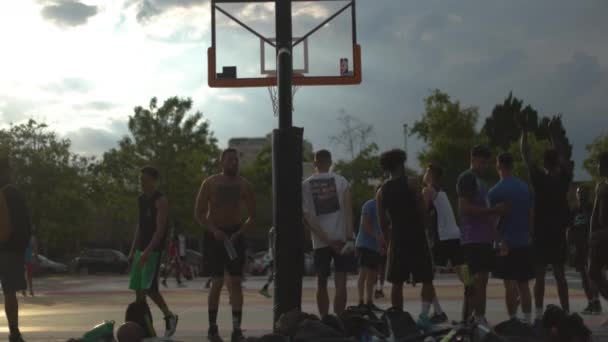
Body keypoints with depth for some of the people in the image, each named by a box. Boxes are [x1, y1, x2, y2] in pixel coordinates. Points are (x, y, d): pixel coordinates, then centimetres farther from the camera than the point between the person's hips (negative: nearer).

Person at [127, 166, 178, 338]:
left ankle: (169, 316, 6)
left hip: (154, 250, -8)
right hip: (141, 249, 8)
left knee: (149, 287, -12)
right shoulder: (141, 199, 13)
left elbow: (160, 229, -18)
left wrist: (147, 251, -26)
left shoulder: (161, 201, -11)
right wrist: (133, 250, 15)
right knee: (138, 288, 5)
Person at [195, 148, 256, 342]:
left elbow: (252, 217, 5)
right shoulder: (210, 184, -3)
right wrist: (214, 230, -18)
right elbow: (199, 214, -3)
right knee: (217, 282, -2)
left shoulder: (244, 186, 2)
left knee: (236, 283, -3)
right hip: (215, 235, -2)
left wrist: (239, 233, -11)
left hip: (235, 235, 2)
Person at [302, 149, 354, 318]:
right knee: (340, 282, 1)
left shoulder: (305, 186, 3)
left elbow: (306, 218, -3)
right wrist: (350, 238, -12)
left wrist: (327, 240, -3)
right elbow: (348, 211, -9)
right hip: (341, 238, -1)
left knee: (321, 283, 14)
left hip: (320, 241, 1)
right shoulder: (340, 181, 0)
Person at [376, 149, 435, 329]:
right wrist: (422, 228, 9)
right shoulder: (410, 185, -5)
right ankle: (424, 314, -13)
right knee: (426, 280, 2)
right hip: (417, 238, -4)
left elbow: (383, 224, 5)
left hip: (397, 240, 4)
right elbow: (423, 214, -9)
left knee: (397, 282, 9)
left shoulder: (382, 192, 6)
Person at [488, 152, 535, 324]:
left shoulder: (495, 191, -8)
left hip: (505, 244, -5)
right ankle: (528, 319, 11)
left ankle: (513, 320, -3)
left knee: (510, 284, -2)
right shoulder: (525, 188, 6)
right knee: (524, 284, 11)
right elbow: (532, 215, 9)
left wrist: (499, 241, -3)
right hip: (524, 243, 5)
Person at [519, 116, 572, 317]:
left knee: (540, 275, -2)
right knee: (560, 275, 7)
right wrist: (554, 132, 22)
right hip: (558, 234, 3)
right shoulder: (564, 178, -1)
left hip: (541, 234, -3)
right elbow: (562, 155, 13)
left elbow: (525, 156, -4)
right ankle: (566, 312, 5)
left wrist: (524, 132, 2)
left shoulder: (539, 179, -10)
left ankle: (539, 313, -5)